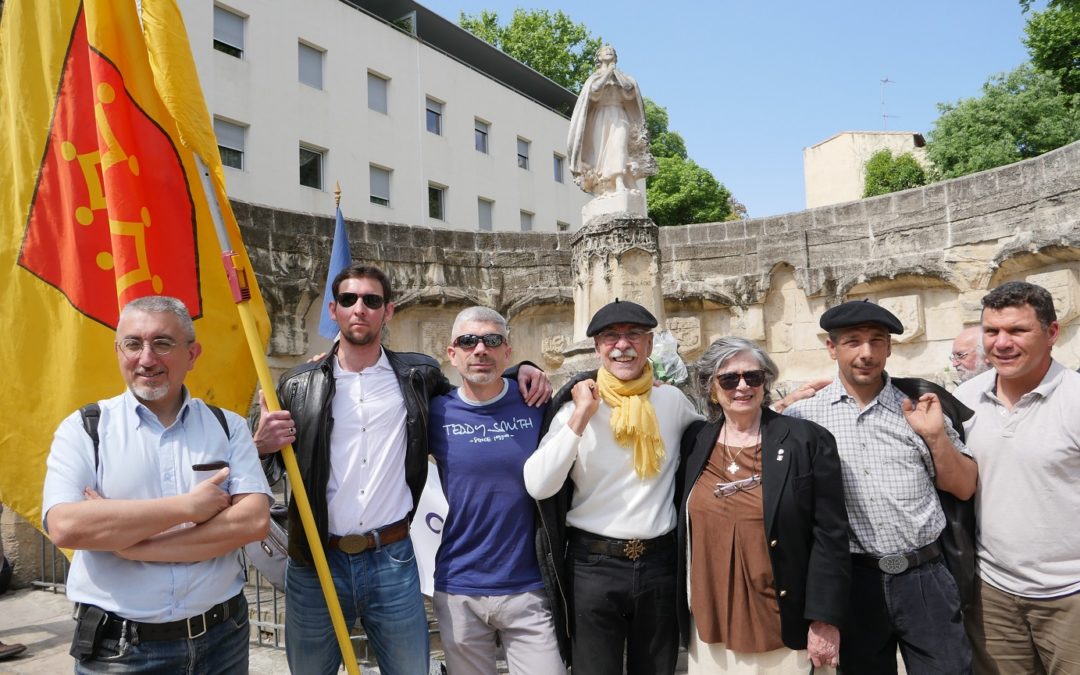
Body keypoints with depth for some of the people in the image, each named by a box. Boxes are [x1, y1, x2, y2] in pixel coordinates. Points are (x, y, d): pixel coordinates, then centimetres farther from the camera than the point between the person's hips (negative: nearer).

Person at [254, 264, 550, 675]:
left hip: (393, 561, 0)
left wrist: (520, 370, 4)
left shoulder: (417, 375, 3)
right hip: (314, 562, 0)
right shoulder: (299, 387, 2)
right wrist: (262, 446, -15)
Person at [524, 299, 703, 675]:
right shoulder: (577, 406, -6)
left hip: (659, 562, 3)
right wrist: (582, 416, -18)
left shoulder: (672, 400, 1)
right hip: (593, 565, -2)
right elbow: (538, 486, -17)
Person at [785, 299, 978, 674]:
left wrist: (936, 435, -10)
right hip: (853, 580, 0)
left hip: (923, 576, 1)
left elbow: (964, 488, 7)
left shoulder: (917, 407, 2)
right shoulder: (805, 414, -3)